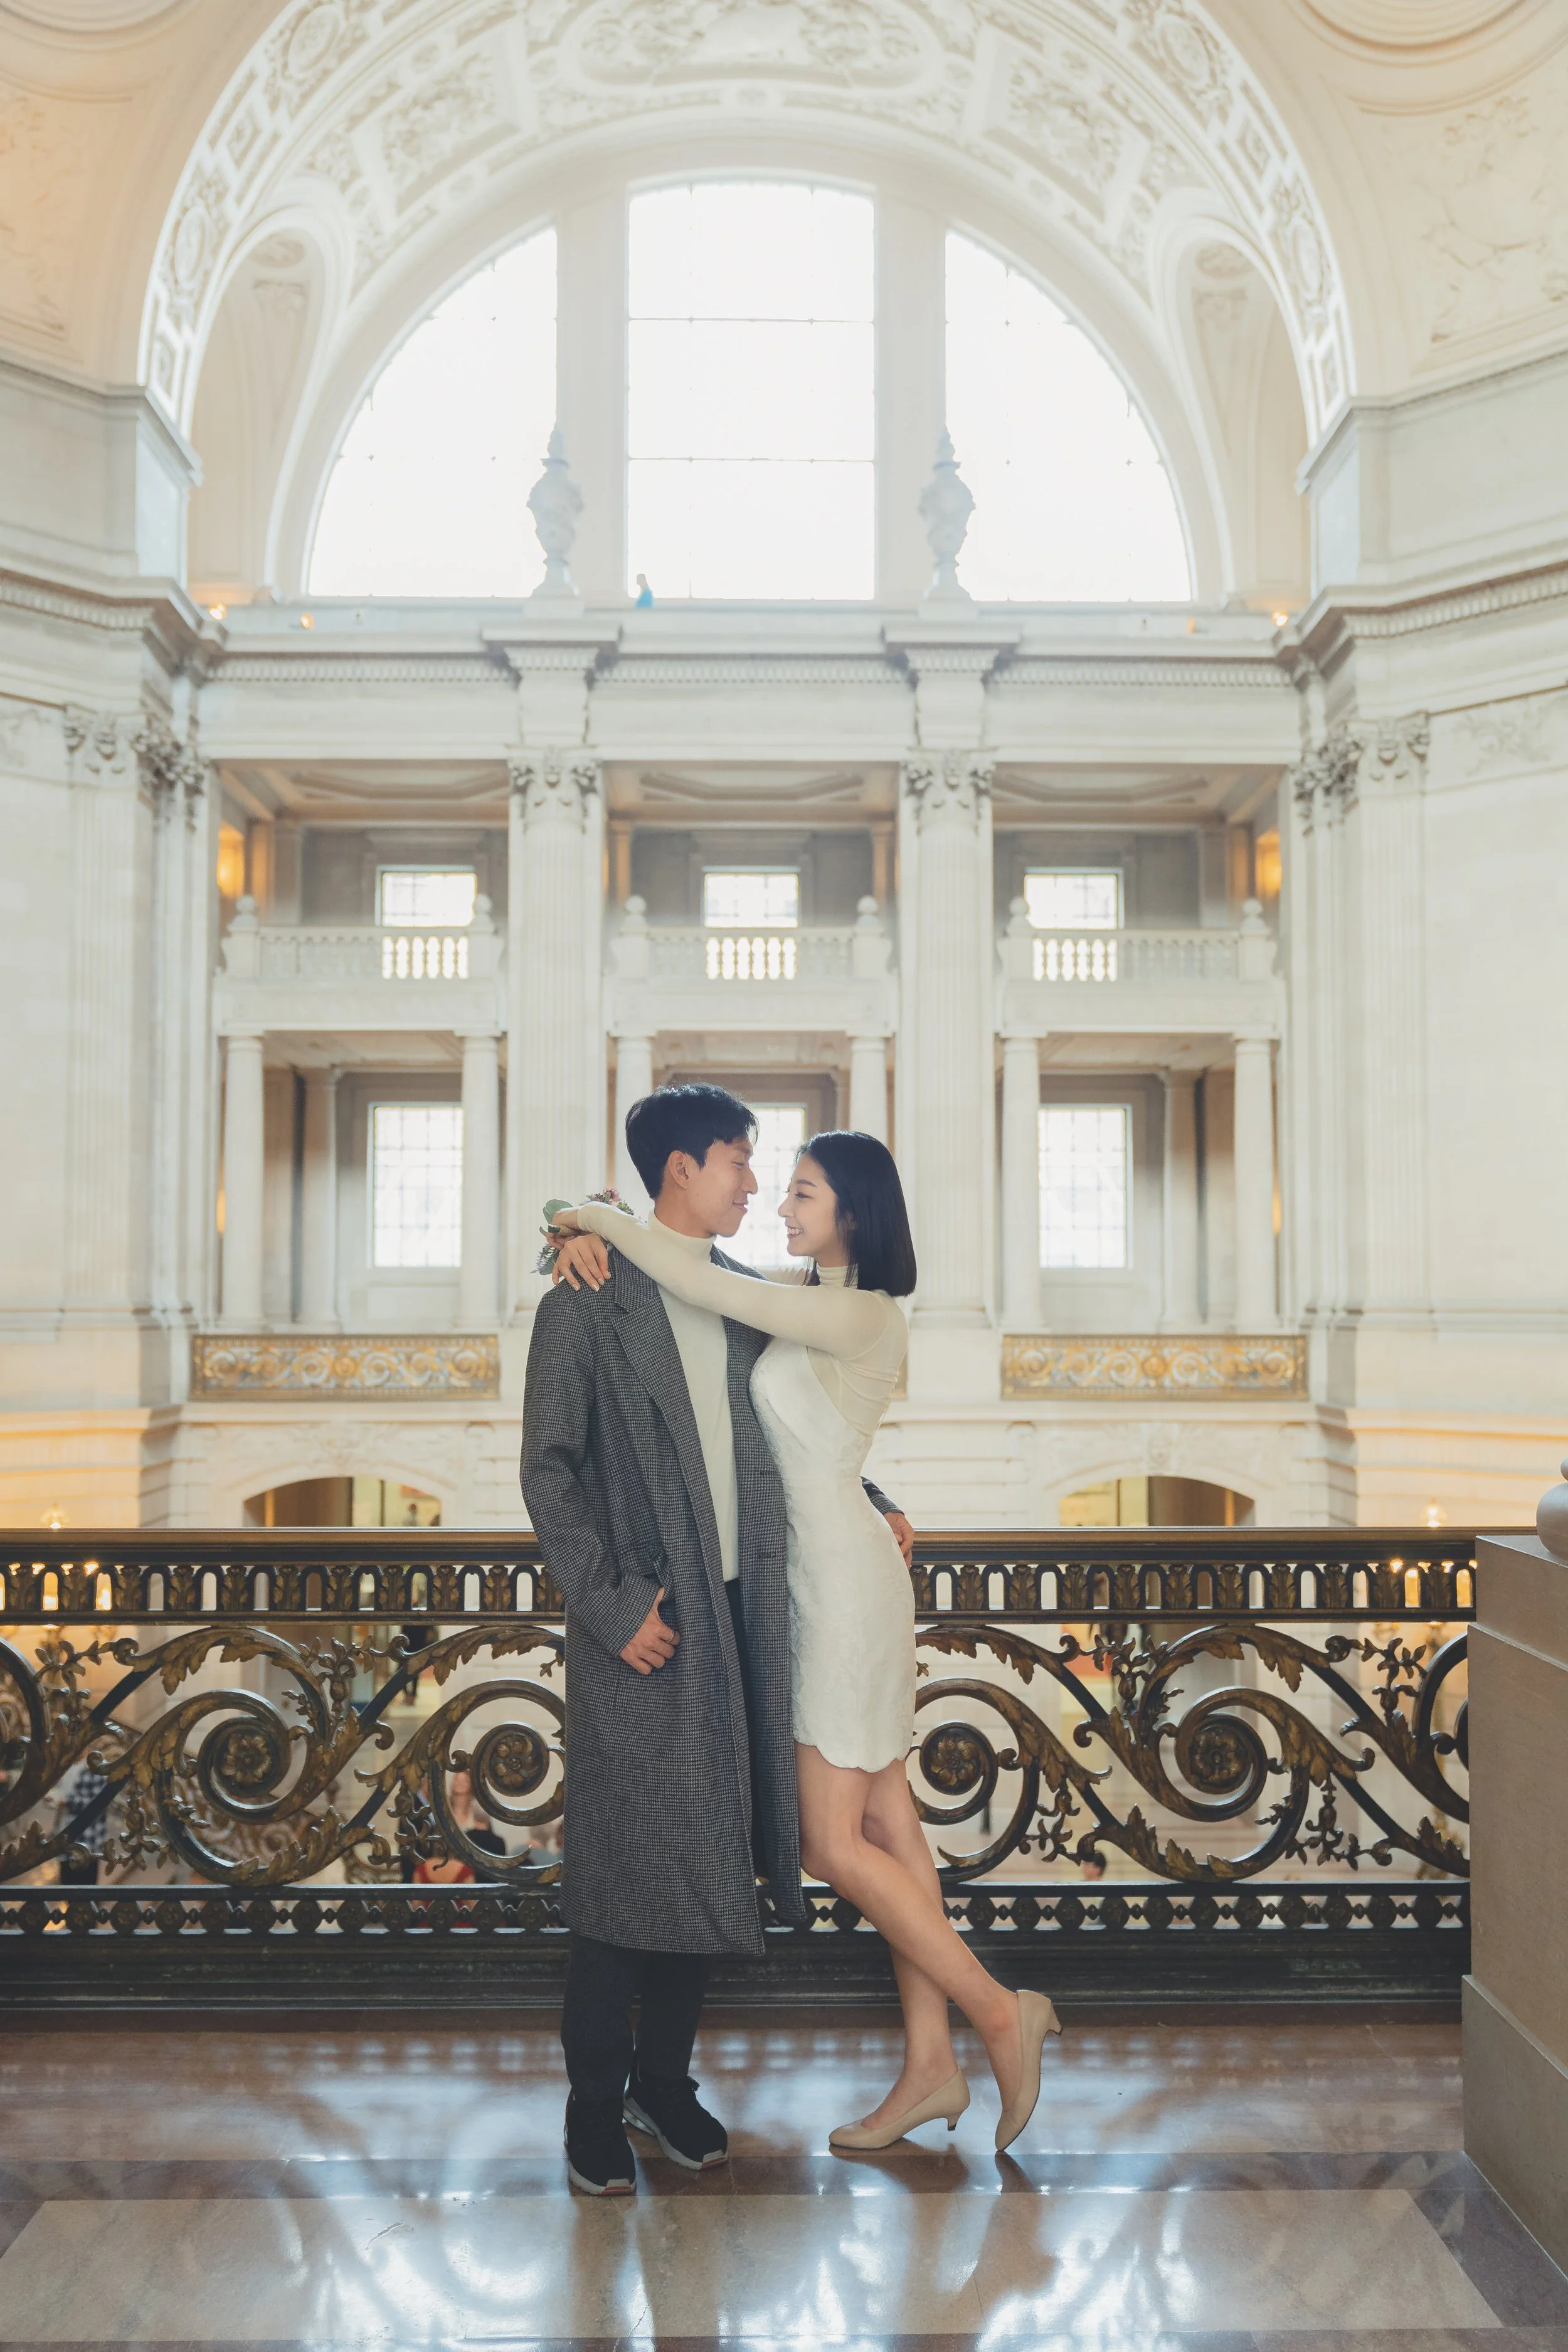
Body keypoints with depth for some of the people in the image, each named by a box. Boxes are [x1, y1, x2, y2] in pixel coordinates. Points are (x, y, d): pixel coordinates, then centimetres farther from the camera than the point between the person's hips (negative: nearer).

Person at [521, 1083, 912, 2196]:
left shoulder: (752, 1297, 11)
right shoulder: (588, 1302, -8)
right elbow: (549, 1469, -9)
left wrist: (872, 1502, 15)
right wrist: (612, 1605, -14)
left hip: (739, 1617, 6)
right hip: (640, 1626, -6)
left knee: (709, 1860, 13)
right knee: (626, 1872, 3)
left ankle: (666, 2075, 30)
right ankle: (596, 2102, 21)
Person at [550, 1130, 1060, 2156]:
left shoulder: (862, 1315, -19)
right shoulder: (805, 1296, 9)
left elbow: (707, 1288, -26)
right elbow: (704, 1277, 12)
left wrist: (603, 1216, -13)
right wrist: (592, 1239, -8)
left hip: (845, 1582, -9)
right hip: (824, 1579, 9)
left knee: (834, 1844, -4)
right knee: (886, 1820, 11)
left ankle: (1003, 2013, 8)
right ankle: (931, 2066, 19)